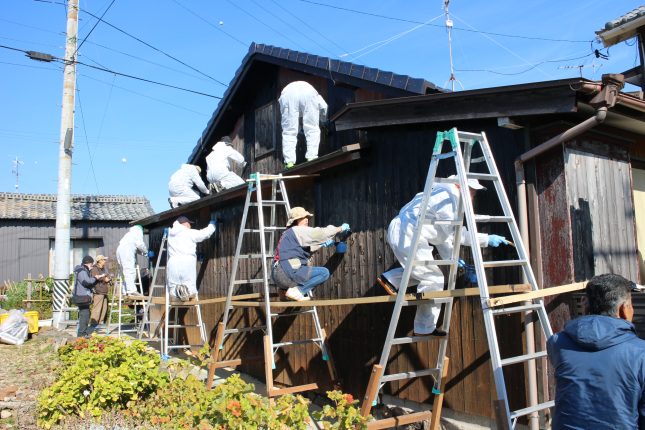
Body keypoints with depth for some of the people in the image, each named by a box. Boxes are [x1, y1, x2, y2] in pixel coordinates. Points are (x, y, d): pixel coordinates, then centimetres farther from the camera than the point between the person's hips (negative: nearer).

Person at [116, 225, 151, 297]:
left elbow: (137, 248, 30)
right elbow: (140, 244, -6)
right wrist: (146, 252, 8)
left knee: (127, 272, 10)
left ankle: (125, 291, 7)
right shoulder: (138, 230, 6)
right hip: (126, 250, -9)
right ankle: (131, 291, -20)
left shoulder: (132, 232, 33)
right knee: (130, 271, -14)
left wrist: (145, 253, 22)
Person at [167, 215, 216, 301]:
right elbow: (206, 232, 12)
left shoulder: (170, 233, 17)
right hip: (187, 262, -3)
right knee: (191, 291, 4)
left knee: (172, 289, 9)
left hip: (173, 262, 3)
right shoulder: (191, 233, 7)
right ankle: (187, 289, -31)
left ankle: (176, 289, -26)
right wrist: (212, 224, 32)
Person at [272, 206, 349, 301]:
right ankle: (296, 290, -12)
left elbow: (307, 248, 33)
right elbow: (321, 233, -7)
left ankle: (286, 288, 11)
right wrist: (341, 228, 6)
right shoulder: (298, 230, -4)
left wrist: (323, 244, 28)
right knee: (324, 273, -4)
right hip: (289, 272, -9)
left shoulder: (288, 233, 25)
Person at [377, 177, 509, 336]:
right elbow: (455, 232, -15)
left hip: (400, 232, 10)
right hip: (407, 235, -10)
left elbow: (443, 232, 23)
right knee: (433, 279, -2)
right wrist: (487, 239, -9)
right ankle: (425, 328, 5)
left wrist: (451, 258, 18)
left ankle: (390, 279, 10)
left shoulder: (444, 193, 20)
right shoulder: (448, 195, -12)